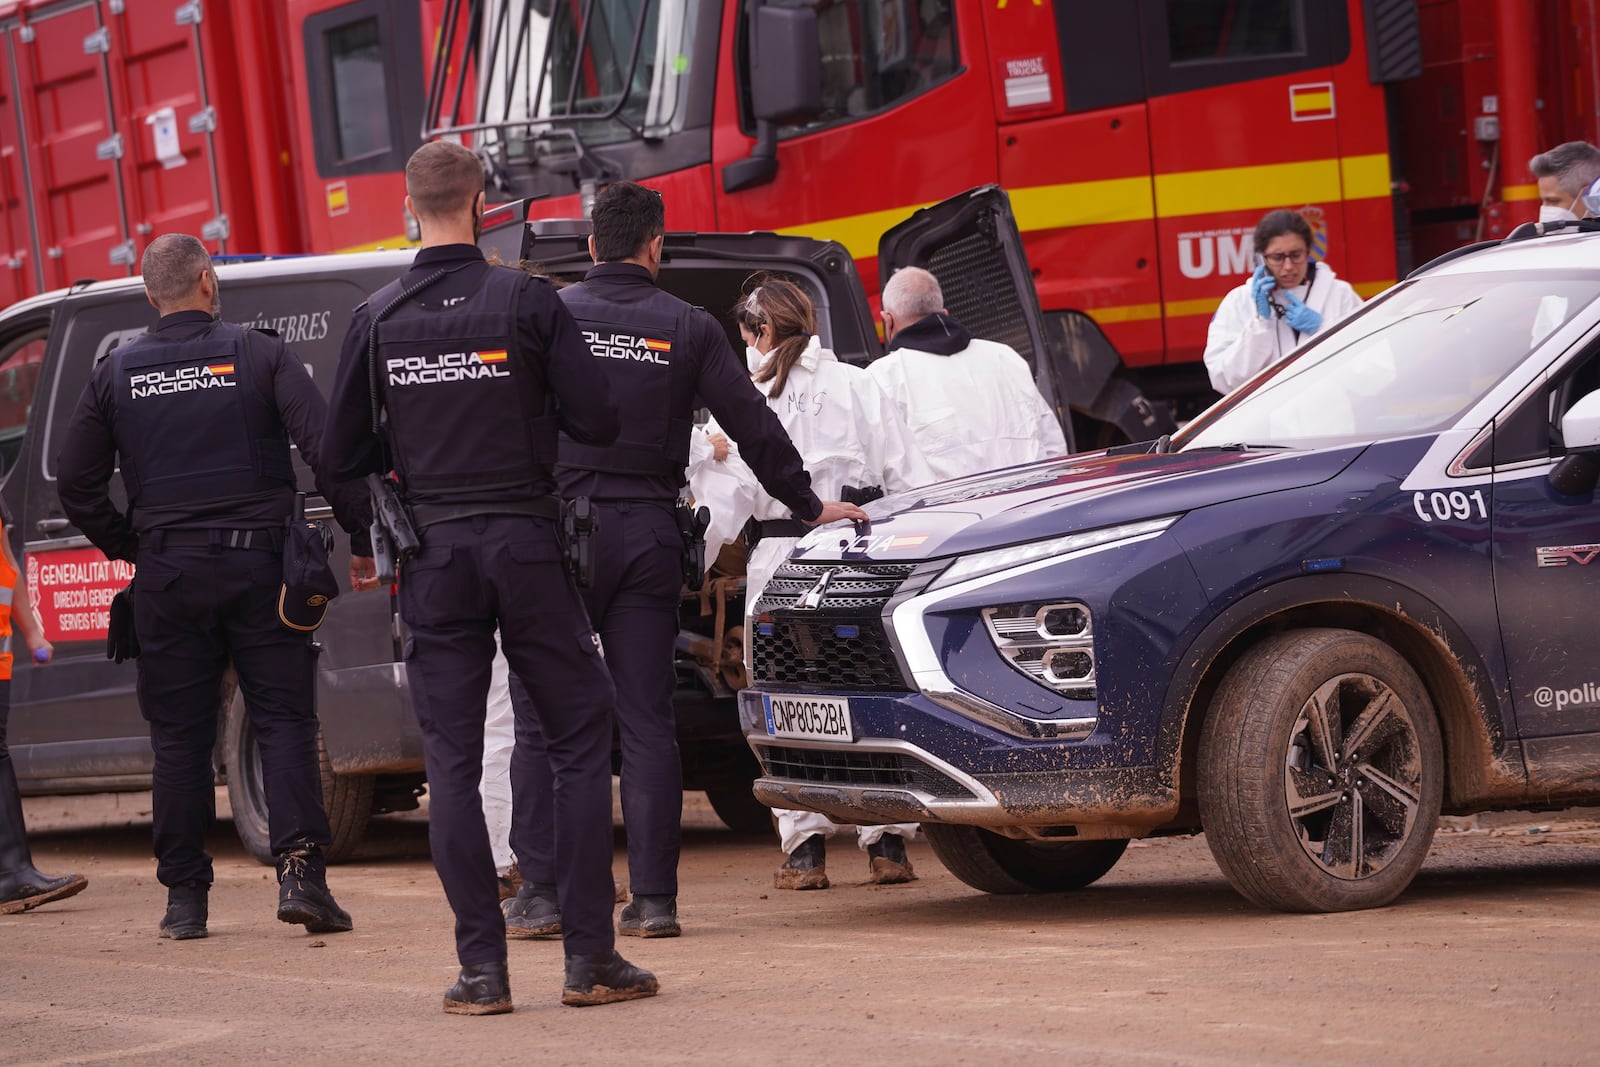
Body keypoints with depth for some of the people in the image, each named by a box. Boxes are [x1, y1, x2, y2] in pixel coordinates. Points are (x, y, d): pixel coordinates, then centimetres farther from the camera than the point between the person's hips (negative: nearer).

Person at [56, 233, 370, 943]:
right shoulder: (258, 355, -2)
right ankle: (300, 872, -12)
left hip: (168, 574, 2)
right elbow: (327, 450, -11)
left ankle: (185, 897, 9)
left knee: (179, 736, 8)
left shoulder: (117, 374, 5)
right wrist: (360, 537, -3)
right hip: (258, 563, -2)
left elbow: (77, 485, 7)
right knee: (284, 721, 1)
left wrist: (127, 546, 20)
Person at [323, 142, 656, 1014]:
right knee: (581, 740, 6)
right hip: (525, 540, -2)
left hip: (435, 551, 2)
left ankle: (482, 966, 2)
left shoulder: (379, 318, 0)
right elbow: (595, 422, -7)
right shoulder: (526, 300, -6)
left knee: (451, 761, 5)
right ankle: (590, 956, 2)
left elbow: (343, 451, 5)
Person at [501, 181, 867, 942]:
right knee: (647, 721, 4)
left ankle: (540, 892, 0)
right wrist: (809, 506, 16)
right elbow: (752, 424, 6)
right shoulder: (688, 329, 4)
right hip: (649, 534, 1)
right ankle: (653, 898, 2)